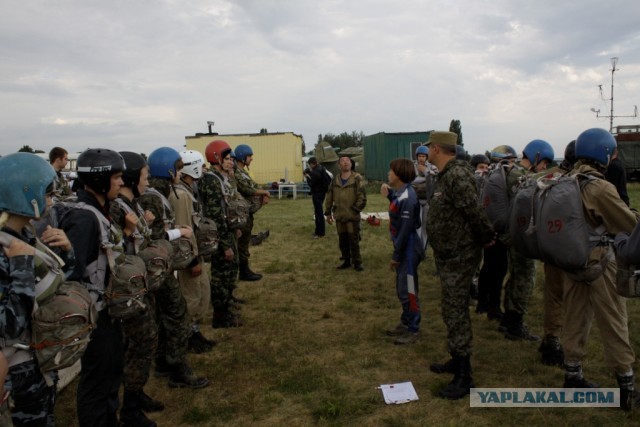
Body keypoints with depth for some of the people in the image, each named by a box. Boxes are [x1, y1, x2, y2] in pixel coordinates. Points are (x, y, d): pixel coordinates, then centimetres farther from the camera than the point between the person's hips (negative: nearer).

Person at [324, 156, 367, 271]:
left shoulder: (357, 178, -6)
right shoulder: (335, 179, 8)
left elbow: (362, 196, -9)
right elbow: (329, 196, 13)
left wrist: (356, 209, -12)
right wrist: (328, 212, 12)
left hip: (352, 216, -4)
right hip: (339, 216, 5)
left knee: (354, 240, 1)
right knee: (342, 240, 12)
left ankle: (357, 262, 13)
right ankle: (346, 260, 26)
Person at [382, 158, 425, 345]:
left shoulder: (407, 197, -22)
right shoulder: (400, 193, 7)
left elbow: (406, 229, -23)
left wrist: (396, 255, -19)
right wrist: (389, 195, 18)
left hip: (408, 250, -10)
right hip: (404, 249, 10)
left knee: (408, 290, 1)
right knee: (402, 288, 18)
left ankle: (412, 330, 13)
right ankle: (405, 323, 31)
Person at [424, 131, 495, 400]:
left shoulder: (457, 176, -22)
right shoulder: (446, 175, 11)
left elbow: (475, 212, -26)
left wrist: (486, 237, -13)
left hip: (459, 257, -10)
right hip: (449, 255, 10)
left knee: (454, 312, -3)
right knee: (454, 309, 19)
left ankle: (463, 377, 8)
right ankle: (457, 360, 35)